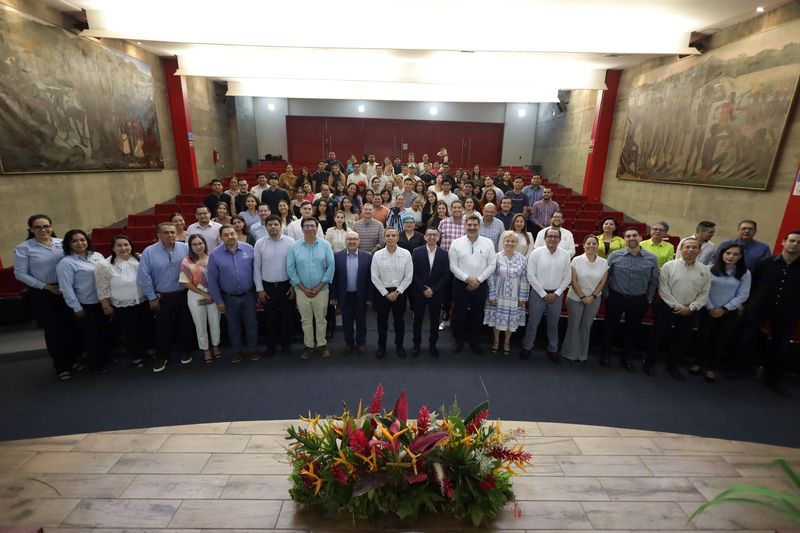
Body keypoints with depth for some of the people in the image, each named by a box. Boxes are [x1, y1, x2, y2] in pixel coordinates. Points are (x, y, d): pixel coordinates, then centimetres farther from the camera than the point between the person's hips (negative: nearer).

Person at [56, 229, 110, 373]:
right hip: (85, 306, -5)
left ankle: (106, 358, 36)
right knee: (91, 335, 8)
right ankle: (96, 364, 24)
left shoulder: (97, 256, 5)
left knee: (105, 331, 18)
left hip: (102, 302, 6)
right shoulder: (66, 263, -13)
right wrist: (77, 308, -15)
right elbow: (66, 288, -14)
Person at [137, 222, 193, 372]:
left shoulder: (185, 248, -5)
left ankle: (185, 351, 32)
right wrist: (152, 297, -6)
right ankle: (161, 356, 28)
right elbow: (144, 277, -7)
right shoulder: (149, 252, -9)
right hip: (162, 297, -1)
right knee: (163, 327, 11)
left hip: (183, 295, 1)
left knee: (184, 324, 14)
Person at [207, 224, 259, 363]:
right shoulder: (215, 254, -8)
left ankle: (252, 349, 31)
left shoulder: (248, 248, -7)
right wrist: (218, 300, -3)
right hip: (229, 298, 0)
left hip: (249, 295, 0)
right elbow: (212, 279, -4)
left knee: (251, 323, 12)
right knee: (233, 326, 17)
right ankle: (236, 350, 36)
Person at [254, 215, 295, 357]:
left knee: (286, 316, 10)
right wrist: (259, 289, -1)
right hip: (268, 286, 1)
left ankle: (285, 344, 28)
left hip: (286, 285, -1)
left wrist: (294, 286, -5)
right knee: (269, 317, 12)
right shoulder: (259, 243, -2)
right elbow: (256, 268, 1)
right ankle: (271, 345, 30)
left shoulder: (290, 242, -6)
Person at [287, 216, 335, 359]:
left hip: (321, 290, -1)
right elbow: (290, 268, -3)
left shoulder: (325, 245, -4)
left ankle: (322, 345, 26)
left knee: (321, 319, 10)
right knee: (306, 320, 12)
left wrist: (318, 287, -10)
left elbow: (331, 266, -6)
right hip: (302, 290, 1)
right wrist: (303, 288, -7)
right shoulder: (294, 247, -2)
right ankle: (308, 346, 27)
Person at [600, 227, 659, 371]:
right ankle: (606, 355, 30)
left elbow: (653, 281, 5)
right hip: (615, 298, -1)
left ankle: (627, 358, 33)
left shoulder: (652, 259, -3)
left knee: (633, 330, 14)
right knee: (609, 327, 10)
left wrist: (648, 300, 3)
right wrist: (606, 295, -1)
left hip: (639, 301, 1)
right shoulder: (615, 256, -6)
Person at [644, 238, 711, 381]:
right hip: (667, 308, -3)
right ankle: (649, 363, 22)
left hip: (689, 312, 3)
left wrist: (691, 308, -10)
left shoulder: (704, 270, 2)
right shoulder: (669, 266, -8)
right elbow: (663, 289, -10)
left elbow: (704, 294, 2)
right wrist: (677, 306, -14)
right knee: (658, 337, 6)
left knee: (681, 340, 14)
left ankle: (673, 366, 33)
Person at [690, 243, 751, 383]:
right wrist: (710, 308, -10)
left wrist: (724, 309, -11)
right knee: (704, 338, 8)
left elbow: (743, 295, -5)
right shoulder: (710, 269, -6)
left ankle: (711, 368, 24)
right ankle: (698, 363, 27)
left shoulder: (745, 273, -2)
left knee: (721, 341, 9)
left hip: (730, 313, 1)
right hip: (708, 311, -1)